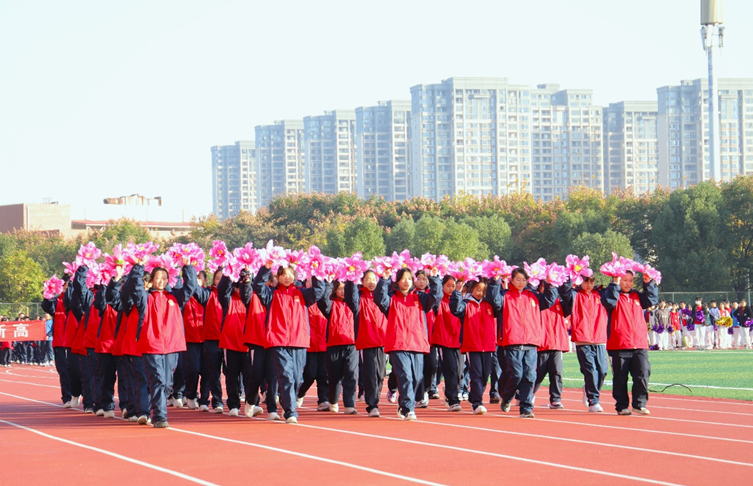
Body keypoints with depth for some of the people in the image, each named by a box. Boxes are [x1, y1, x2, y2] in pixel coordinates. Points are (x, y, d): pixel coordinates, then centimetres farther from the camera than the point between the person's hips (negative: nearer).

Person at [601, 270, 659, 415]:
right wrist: (615, 284, -18)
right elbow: (608, 302, -18)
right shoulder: (613, 294, 3)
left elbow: (652, 300, 11)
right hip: (618, 346, -4)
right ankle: (622, 406, 11)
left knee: (642, 375, -5)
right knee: (620, 378, 3)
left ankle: (639, 404, 3)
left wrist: (648, 283, 2)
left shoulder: (637, 296, 18)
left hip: (640, 345, 4)